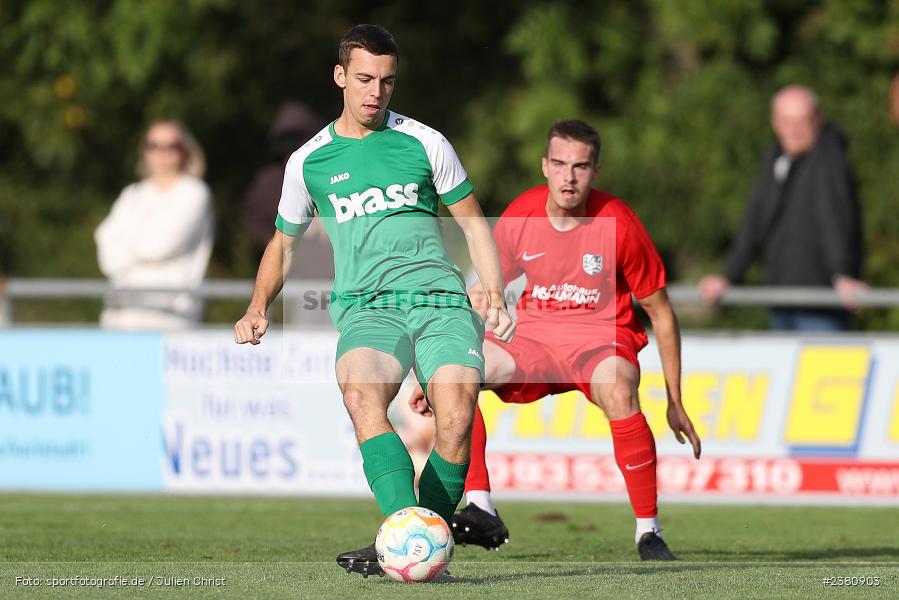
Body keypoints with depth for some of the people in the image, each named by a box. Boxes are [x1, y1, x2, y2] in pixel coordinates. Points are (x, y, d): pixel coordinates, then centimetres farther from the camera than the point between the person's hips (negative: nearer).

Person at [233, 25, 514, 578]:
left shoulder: (424, 143, 11)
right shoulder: (309, 162, 14)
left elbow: (472, 220, 19)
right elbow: (284, 242, 28)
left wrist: (496, 297, 7)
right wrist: (258, 310, 13)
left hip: (440, 298, 0)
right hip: (366, 306, 0)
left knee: (457, 414, -28)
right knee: (362, 392, -34)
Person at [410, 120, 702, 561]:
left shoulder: (618, 223, -12)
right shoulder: (520, 217, -5)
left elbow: (660, 312, -2)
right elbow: (481, 297, 8)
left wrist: (675, 403, -1)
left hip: (602, 336, -3)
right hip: (534, 337, 3)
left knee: (618, 392, -38)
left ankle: (649, 532, -24)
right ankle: (481, 511, -20)